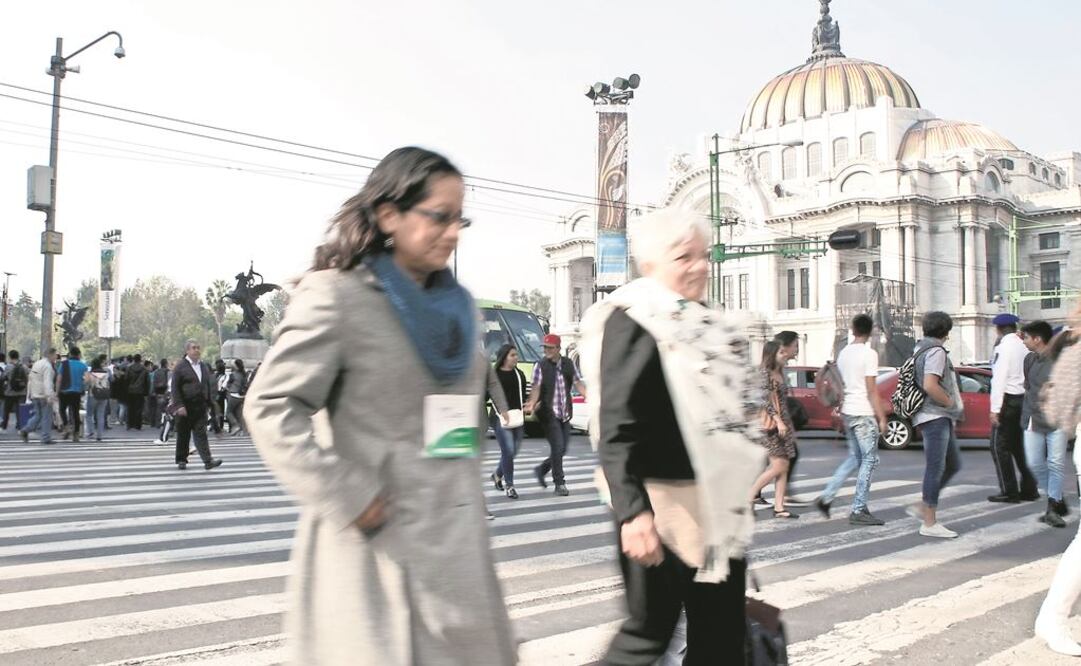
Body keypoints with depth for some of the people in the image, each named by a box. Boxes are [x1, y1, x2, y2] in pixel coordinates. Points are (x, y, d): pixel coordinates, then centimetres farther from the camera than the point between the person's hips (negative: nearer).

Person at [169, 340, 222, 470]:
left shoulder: (204, 366, 13)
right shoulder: (180, 366, -4)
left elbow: (209, 386, 18)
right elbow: (175, 388, -8)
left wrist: (209, 403, 12)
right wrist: (179, 405, -15)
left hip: (200, 406, 3)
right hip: (185, 407, -3)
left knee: (200, 433, -5)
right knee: (183, 435, 6)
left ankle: (208, 460, -13)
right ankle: (181, 460, 18)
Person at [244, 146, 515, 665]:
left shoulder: (459, 306, 13)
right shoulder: (337, 295, -9)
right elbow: (270, 407, -13)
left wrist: (466, 486, 13)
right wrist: (350, 499, -17)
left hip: (456, 540, 7)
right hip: (378, 541, -7)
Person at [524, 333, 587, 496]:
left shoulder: (569, 364, 7)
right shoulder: (541, 366, -4)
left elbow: (578, 383, 7)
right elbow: (536, 387, -12)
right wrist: (532, 404, -29)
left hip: (565, 413, 5)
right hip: (549, 413, -5)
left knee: (562, 448, 9)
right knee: (557, 447, -8)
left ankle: (541, 470, 32)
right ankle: (560, 484, 3)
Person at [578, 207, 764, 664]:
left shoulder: (711, 324, 13)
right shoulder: (633, 322, -14)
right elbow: (616, 428, -21)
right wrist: (632, 511, -29)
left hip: (716, 502, 9)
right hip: (661, 505, -8)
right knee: (651, 629, 2)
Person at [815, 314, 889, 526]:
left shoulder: (843, 353, 11)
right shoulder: (869, 354, -12)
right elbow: (871, 390, -15)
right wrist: (881, 417, -11)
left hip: (847, 412, 8)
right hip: (864, 413, -8)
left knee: (854, 458, 17)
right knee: (870, 460, 0)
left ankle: (826, 497, 11)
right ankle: (859, 510, -1)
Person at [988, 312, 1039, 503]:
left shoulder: (1004, 347, -12)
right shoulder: (1023, 346, 10)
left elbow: (1000, 378, -17)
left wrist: (995, 408, -16)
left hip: (1008, 400, -8)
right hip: (1023, 398, 8)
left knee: (1000, 446, -2)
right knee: (1019, 446, 15)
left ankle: (1009, 492, -2)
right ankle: (1029, 489, 16)